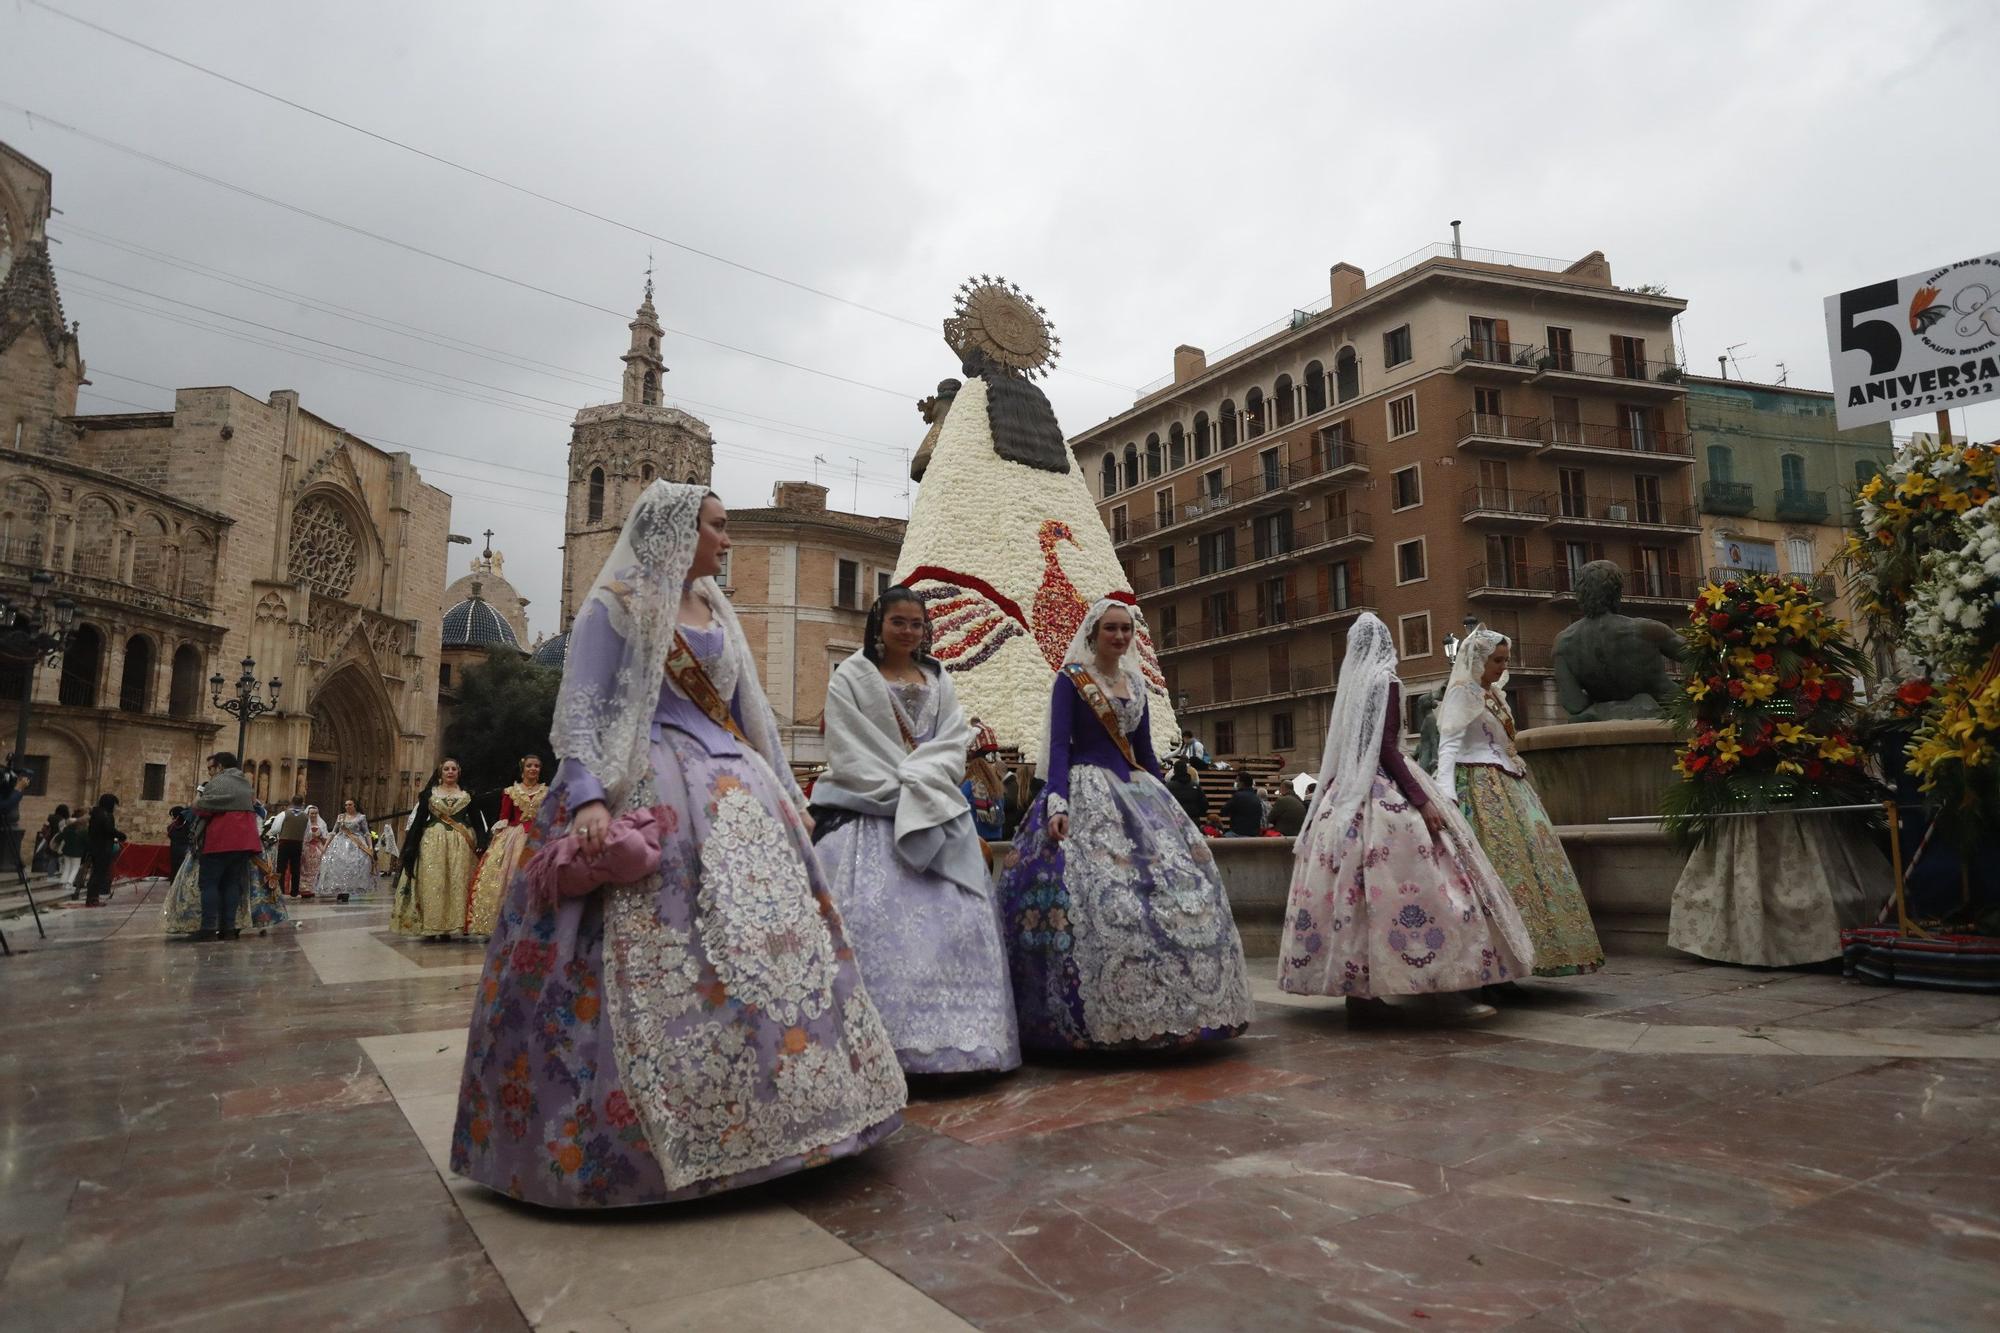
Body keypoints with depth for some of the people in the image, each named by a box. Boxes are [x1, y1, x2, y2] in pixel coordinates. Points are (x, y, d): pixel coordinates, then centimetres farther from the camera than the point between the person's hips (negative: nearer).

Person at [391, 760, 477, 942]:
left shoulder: (467, 794, 10)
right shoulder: (429, 793, 8)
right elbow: (419, 819, 4)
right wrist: (412, 845, -5)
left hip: (460, 843, 1)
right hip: (433, 841, -1)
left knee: (456, 883, -3)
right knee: (432, 882, -5)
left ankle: (448, 927, 3)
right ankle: (430, 928, -2)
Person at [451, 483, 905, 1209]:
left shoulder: (718, 615, 19)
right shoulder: (615, 605, -1)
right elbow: (578, 712, -10)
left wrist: (789, 794, 19)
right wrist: (588, 797, -24)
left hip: (733, 796, 7)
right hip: (648, 798, -7)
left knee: (762, 944, 3)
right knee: (652, 964, -12)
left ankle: (742, 1115, 14)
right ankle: (654, 1128, -1)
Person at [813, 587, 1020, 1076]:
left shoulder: (938, 680, 18)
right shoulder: (849, 678, 5)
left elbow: (952, 745, 8)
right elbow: (849, 754, -5)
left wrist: (918, 789, -10)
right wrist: (900, 791, -12)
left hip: (935, 813, 4)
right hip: (870, 811, -4)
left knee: (954, 917, -3)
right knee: (876, 920, -14)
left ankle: (956, 1032, 4)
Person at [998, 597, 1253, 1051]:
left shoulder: (1136, 683, 16)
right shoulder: (1071, 679, -2)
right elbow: (1059, 745, -11)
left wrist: (1166, 801, 17)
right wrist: (1057, 804, -23)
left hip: (1137, 791, 7)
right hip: (1086, 792, -7)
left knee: (1172, 882, 0)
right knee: (1098, 896, -18)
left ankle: (1154, 1008, 8)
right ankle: (1101, 1017, -10)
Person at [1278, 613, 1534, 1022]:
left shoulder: (1349, 683, 13)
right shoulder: (1385, 680, -7)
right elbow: (1386, 748, -15)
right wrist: (1422, 800, -17)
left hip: (1346, 794, 8)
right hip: (1386, 792, -8)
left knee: (1356, 890, 5)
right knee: (1422, 881, -8)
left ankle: (1358, 993, 7)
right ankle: (1444, 992, -10)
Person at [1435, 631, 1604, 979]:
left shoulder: (1494, 694, 18)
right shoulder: (1462, 692, -7)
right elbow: (1449, 744, -17)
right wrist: (1446, 793, -29)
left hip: (1508, 787, 9)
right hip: (1481, 790, -9)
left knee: (1532, 856, 7)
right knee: (1500, 864, -13)